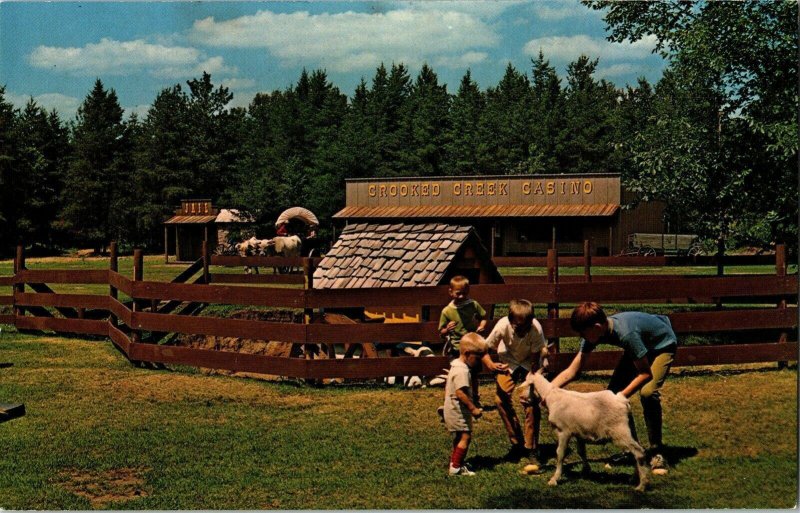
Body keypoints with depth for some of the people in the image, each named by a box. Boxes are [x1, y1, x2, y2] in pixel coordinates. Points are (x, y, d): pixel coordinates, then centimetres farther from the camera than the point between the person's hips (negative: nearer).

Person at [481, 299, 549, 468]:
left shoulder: (536, 328, -36)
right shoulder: (503, 326, -33)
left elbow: (535, 359, -27)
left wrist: (531, 384, -37)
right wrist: (491, 365, -42)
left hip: (531, 361, -2)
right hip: (509, 360, 2)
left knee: (530, 399, -17)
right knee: (501, 397, -9)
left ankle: (531, 449, -4)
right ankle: (517, 442, 9)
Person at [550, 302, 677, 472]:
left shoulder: (626, 333, -41)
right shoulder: (595, 333, -19)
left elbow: (645, 373, -31)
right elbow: (571, 371, -14)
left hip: (662, 345, -7)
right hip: (641, 346, 7)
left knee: (647, 392, -28)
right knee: (613, 392, -5)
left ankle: (656, 452, -12)